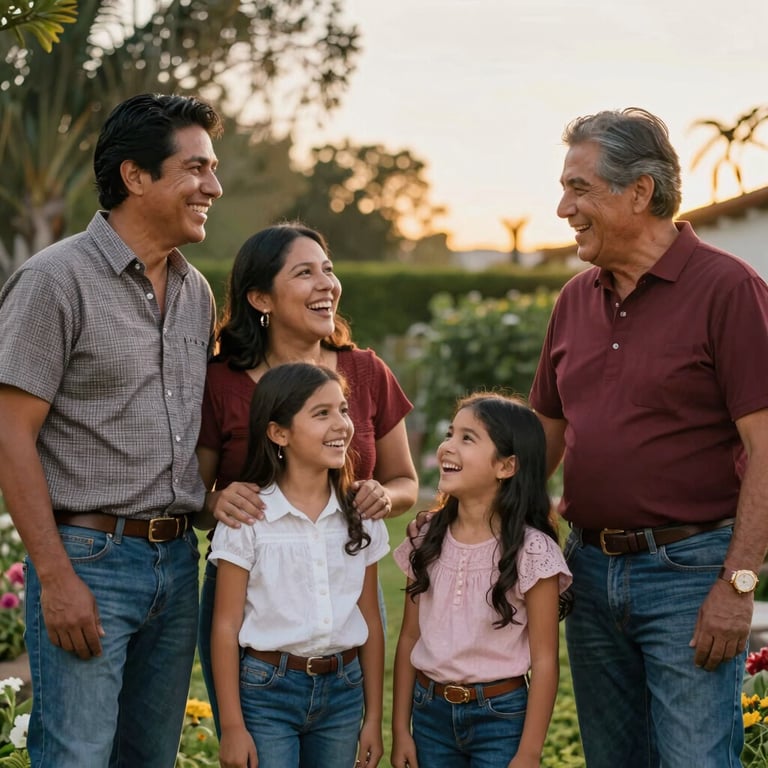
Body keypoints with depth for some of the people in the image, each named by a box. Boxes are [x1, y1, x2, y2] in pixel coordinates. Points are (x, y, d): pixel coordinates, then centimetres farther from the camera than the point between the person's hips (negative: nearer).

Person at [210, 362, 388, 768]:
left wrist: (374, 717, 8)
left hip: (343, 690, 4)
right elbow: (226, 626, -7)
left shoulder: (360, 518, 4)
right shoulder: (249, 517, -8)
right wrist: (232, 726, -9)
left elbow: (370, 622, 8)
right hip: (267, 689, -4)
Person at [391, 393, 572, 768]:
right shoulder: (427, 540, 1)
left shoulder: (531, 550, -13)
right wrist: (400, 730, 4)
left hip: (500, 717, -4)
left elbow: (544, 662, -11)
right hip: (430, 712, 4)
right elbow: (409, 639, 6)